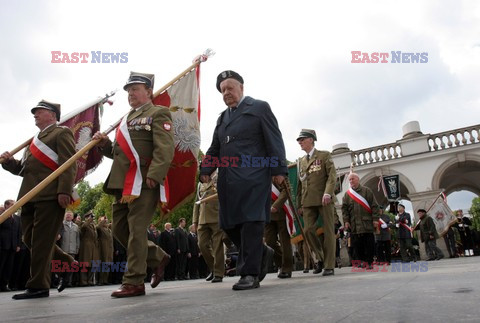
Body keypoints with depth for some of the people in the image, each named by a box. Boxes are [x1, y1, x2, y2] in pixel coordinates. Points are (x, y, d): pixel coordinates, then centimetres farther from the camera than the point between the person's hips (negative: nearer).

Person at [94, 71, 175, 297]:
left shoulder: (158, 114, 0)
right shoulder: (127, 119, 26)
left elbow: (165, 149, -14)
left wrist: (154, 175, -25)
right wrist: (105, 143, 8)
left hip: (144, 183, -9)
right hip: (123, 183, 9)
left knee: (136, 231, -6)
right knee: (120, 229, 12)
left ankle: (134, 283, 4)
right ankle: (158, 258, 25)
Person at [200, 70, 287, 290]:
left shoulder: (259, 107, 7)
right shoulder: (222, 117, 24)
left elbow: (274, 140, -1)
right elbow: (214, 148, 21)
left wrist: (279, 169, -10)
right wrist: (206, 170, 5)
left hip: (253, 177, -6)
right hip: (228, 179, 7)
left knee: (251, 223, -8)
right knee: (229, 224, 7)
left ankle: (250, 274, 0)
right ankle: (261, 255, 27)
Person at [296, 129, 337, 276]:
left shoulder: (324, 155, 6)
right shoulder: (300, 161, 20)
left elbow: (332, 175, -5)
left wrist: (327, 193, -20)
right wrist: (299, 204, 13)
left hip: (324, 200, -4)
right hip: (308, 202, 4)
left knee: (328, 232, -1)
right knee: (308, 230, -6)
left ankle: (329, 266, 6)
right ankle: (320, 258, 15)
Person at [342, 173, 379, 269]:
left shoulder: (367, 191, 6)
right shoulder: (347, 194, 12)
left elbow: (374, 205, 2)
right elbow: (344, 208, 8)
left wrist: (375, 219, -5)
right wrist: (346, 221, -2)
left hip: (367, 223, -2)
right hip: (354, 224, 2)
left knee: (369, 243, -1)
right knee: (357, 244, -1)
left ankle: (369, 262, 9)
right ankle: (363, 261, 9)